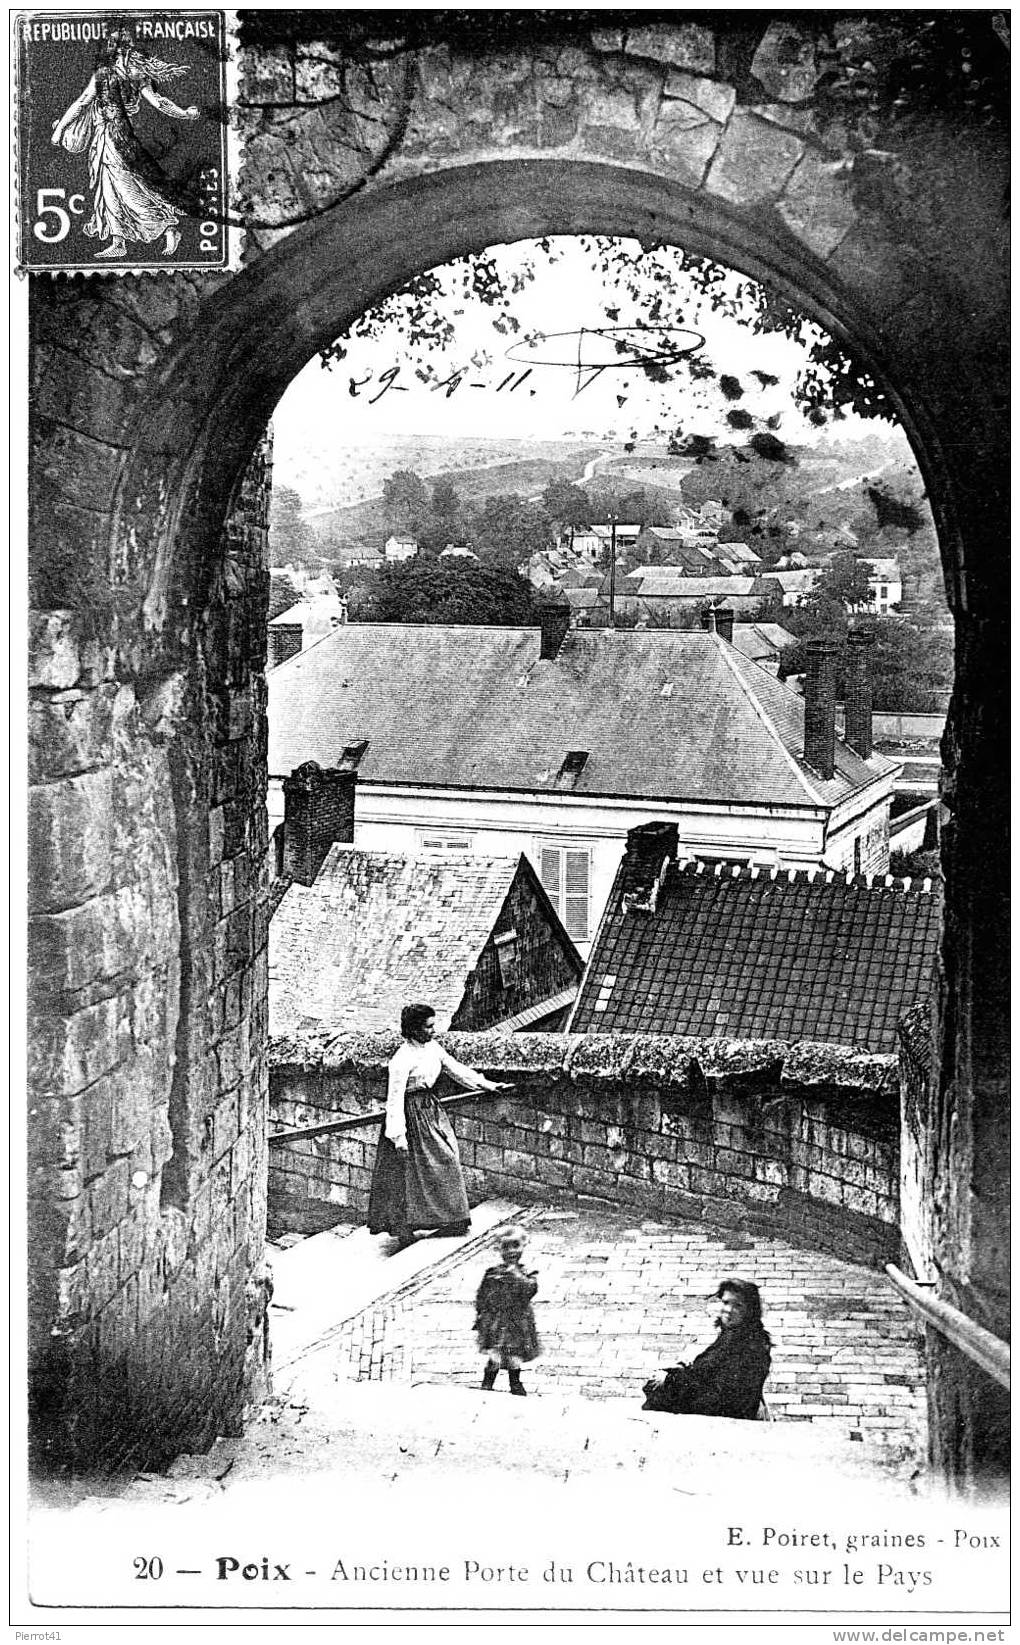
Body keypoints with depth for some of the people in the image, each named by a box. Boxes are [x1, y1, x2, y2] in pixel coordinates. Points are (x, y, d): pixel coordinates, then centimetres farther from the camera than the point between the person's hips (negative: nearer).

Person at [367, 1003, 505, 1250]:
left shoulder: (433, 1048, 3)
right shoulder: (402, 1060, -21)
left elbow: (456, 1068, 16)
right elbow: (395, 1098, -21)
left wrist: (487, 1085, 18)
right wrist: (398, 1135, -23)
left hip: (430, 1109, 9)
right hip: (411, 1115, -9)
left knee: (446, 1164, 11)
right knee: (406, 1172, -2)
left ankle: (451, 1221, 22)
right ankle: (403, 1229, 7)